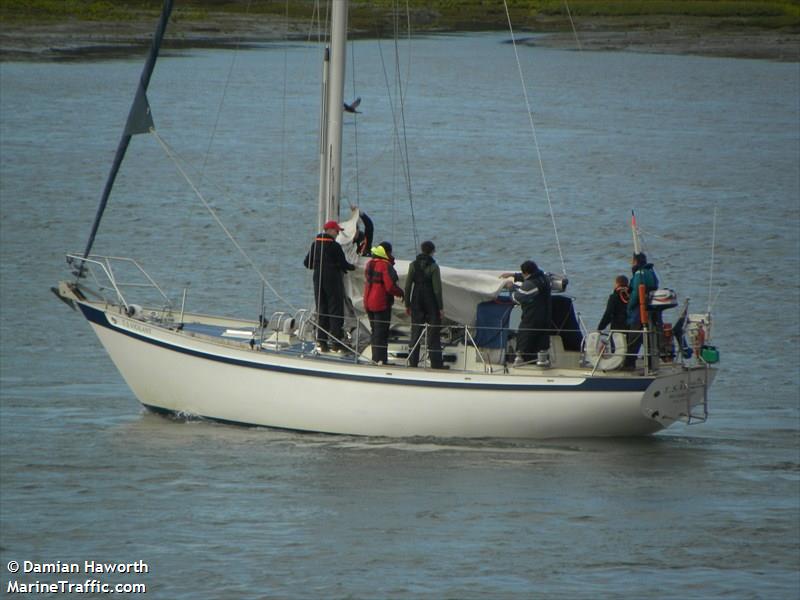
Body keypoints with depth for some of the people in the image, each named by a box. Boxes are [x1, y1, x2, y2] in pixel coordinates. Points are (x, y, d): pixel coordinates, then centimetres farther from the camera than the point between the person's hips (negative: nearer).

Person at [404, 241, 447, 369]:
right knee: (433, 332, 2)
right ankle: (436, 362, 1)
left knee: (415, 332, 8)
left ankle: (413, 362, 7)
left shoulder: (413, 265, 0)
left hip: (416, 302, 3)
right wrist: (440, 307, -5)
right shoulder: (433, 266, -10)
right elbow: (437, 288, -10)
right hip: (431, 302, -3)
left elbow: (408, 285, 0)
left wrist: (407, 304, 7)